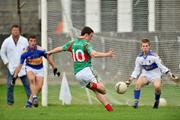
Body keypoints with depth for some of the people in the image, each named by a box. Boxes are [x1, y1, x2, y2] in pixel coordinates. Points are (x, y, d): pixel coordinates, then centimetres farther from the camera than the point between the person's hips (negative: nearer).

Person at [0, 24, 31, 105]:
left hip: (23, 68, 0)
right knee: (10, 85, 0)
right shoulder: (7, 41, 3)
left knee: (27, 84, -6)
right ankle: (10, 101, 11)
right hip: (11, 68, 0)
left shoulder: (24, 40, 3)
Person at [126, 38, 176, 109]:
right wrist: (130, 79, -1)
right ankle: (136, 102, -23)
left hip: (155, 74, -3)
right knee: (138, 83, -27)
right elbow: (136, 70, 6)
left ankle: (157, 101, -2)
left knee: (157, 86, -31)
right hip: (145, 74, 3)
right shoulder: (139, 58, -5)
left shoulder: (154, 56, -18)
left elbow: (161, 66, -12)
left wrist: (170, 73, -20)